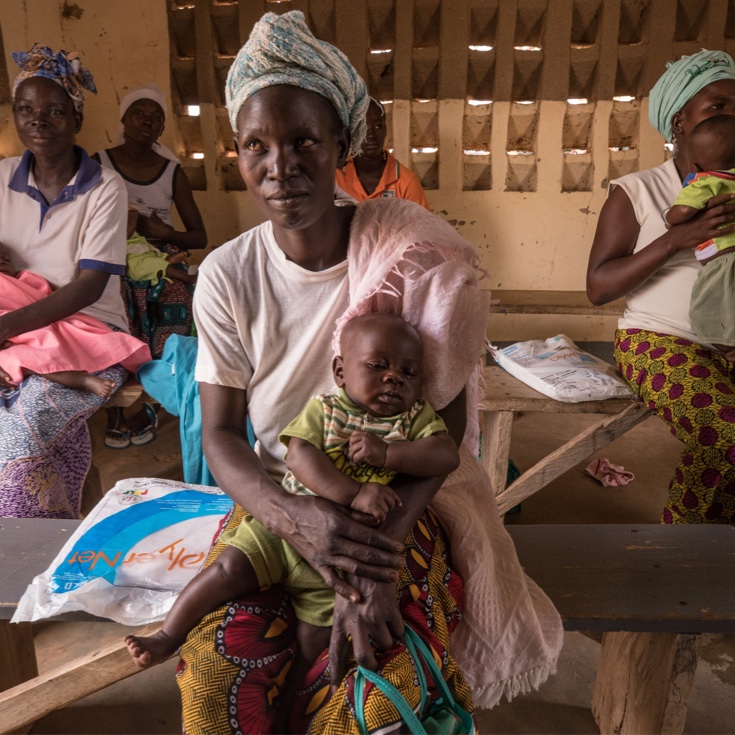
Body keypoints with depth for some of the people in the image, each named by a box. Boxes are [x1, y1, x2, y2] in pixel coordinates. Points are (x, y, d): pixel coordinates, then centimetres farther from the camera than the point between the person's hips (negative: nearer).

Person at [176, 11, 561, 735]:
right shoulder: (227, 275, -7)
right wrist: (297, 518, -27)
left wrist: (374, 566, -24)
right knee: (214, 672, -19)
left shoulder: (413, 256, -13)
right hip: (274, 501, 2)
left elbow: (444, 424, -13)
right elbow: (221, 436, -6)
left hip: (401, 504, -1)